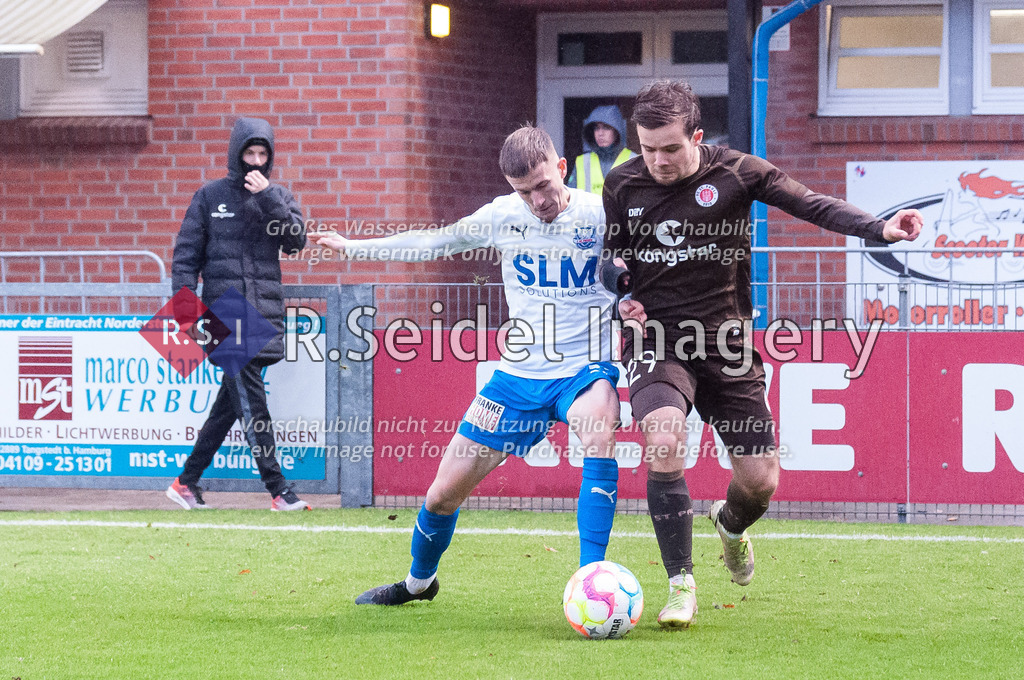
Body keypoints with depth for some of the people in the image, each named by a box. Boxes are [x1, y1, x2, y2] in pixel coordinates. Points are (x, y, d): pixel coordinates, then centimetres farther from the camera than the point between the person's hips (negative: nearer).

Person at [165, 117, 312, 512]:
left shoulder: (279, 197, 13)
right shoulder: (210, 196, 5)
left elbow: (296, 241, -3)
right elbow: (186, 254, 4)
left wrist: (268, 199, -11)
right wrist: (185, 311, -6)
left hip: (265, 313, 4)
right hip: (225, 313, -4)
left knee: (230, 404, 7)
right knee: (251, 405, -11)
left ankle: (186, 482, 17)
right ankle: (278, 491, -12)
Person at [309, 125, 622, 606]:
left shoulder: (599, 215, -11)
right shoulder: (504, 215, -2)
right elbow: (438, 241, 13)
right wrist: (353, 247, 18)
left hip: (584, 369, -3)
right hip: (519, 373, 4)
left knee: (599, 430, -39)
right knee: (444, 492, 6)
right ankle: (419, 580, 38)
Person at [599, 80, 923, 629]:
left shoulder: (736, 173, -6)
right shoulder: (622, 184, 0)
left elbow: (812, 204, -13)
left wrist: (878, 228, -28)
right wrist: (617, 285, -8)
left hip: (727, 343, 0)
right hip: (656, 341, 0)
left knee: (761, 481, 0)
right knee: (664, 442, -29)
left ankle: (731, 523, 41)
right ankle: (681, 585, -17)